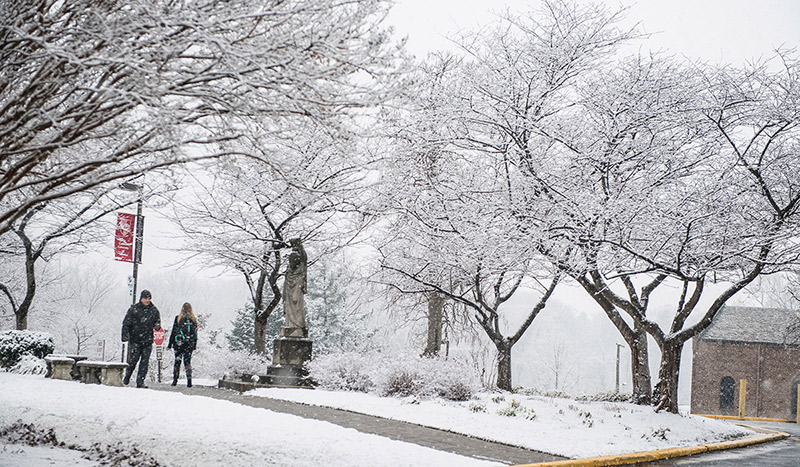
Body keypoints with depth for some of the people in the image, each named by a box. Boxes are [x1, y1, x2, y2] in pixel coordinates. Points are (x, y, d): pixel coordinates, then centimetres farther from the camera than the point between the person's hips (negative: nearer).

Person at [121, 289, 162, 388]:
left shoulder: (154, 310, 10)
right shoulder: (134, 309, 2)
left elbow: (157, 321, 17)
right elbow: (126, 323, 3)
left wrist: (157, 326, -7)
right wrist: (125, 335, -6)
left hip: (148, 341, 2)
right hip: (135, 340, -2)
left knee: (145, 362, -2)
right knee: (133, 360, -6)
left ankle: (140, 382, 3)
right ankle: (126, 377, 19)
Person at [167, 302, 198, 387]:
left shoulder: (178, 318, -4)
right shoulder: (193, 319, 3)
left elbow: (173, 332, -2)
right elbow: (195, 333, 7)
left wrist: (170, 344, 4)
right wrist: (195, 345, 15)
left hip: (178, 343, -2)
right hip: (190, 344, 2)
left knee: (177, 362, 9)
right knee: (187, 361, 4)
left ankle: (175, 380, 11)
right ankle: (189, 379, -13)